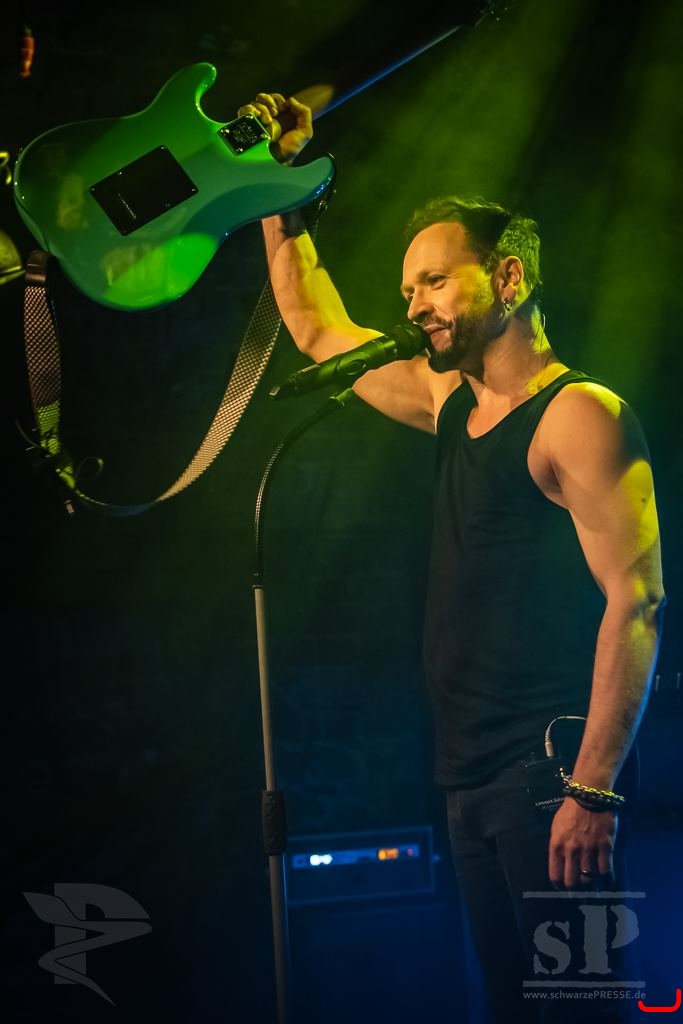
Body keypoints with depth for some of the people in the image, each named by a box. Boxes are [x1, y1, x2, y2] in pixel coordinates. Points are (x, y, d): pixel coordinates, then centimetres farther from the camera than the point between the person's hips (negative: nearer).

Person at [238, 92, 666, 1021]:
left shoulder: (577, 414, -10)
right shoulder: (449, 402, 15)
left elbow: (636, 604, -17)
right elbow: (318, 331, 28)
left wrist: (593, 789, -23)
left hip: (551, 773, -8)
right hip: (472, 777, 8)